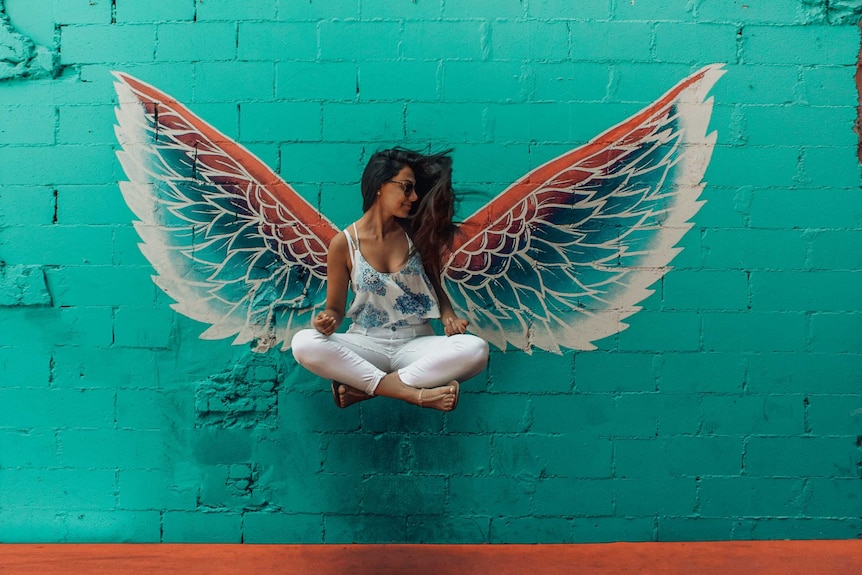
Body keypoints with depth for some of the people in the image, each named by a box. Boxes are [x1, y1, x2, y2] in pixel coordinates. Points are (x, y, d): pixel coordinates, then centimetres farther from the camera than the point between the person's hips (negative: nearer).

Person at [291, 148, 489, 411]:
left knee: (476, 349, -28)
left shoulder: (416, 234, 2)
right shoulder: (343, 243, -3)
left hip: (416, 343, 2)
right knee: (304, 343, -29)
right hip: (367, 344, -1)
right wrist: (327, 321, -20)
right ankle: (414, 394, -28)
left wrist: (448, 315, -8)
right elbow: (336, 308, 4)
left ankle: (361, 387, -23)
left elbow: (436, 287, 14)